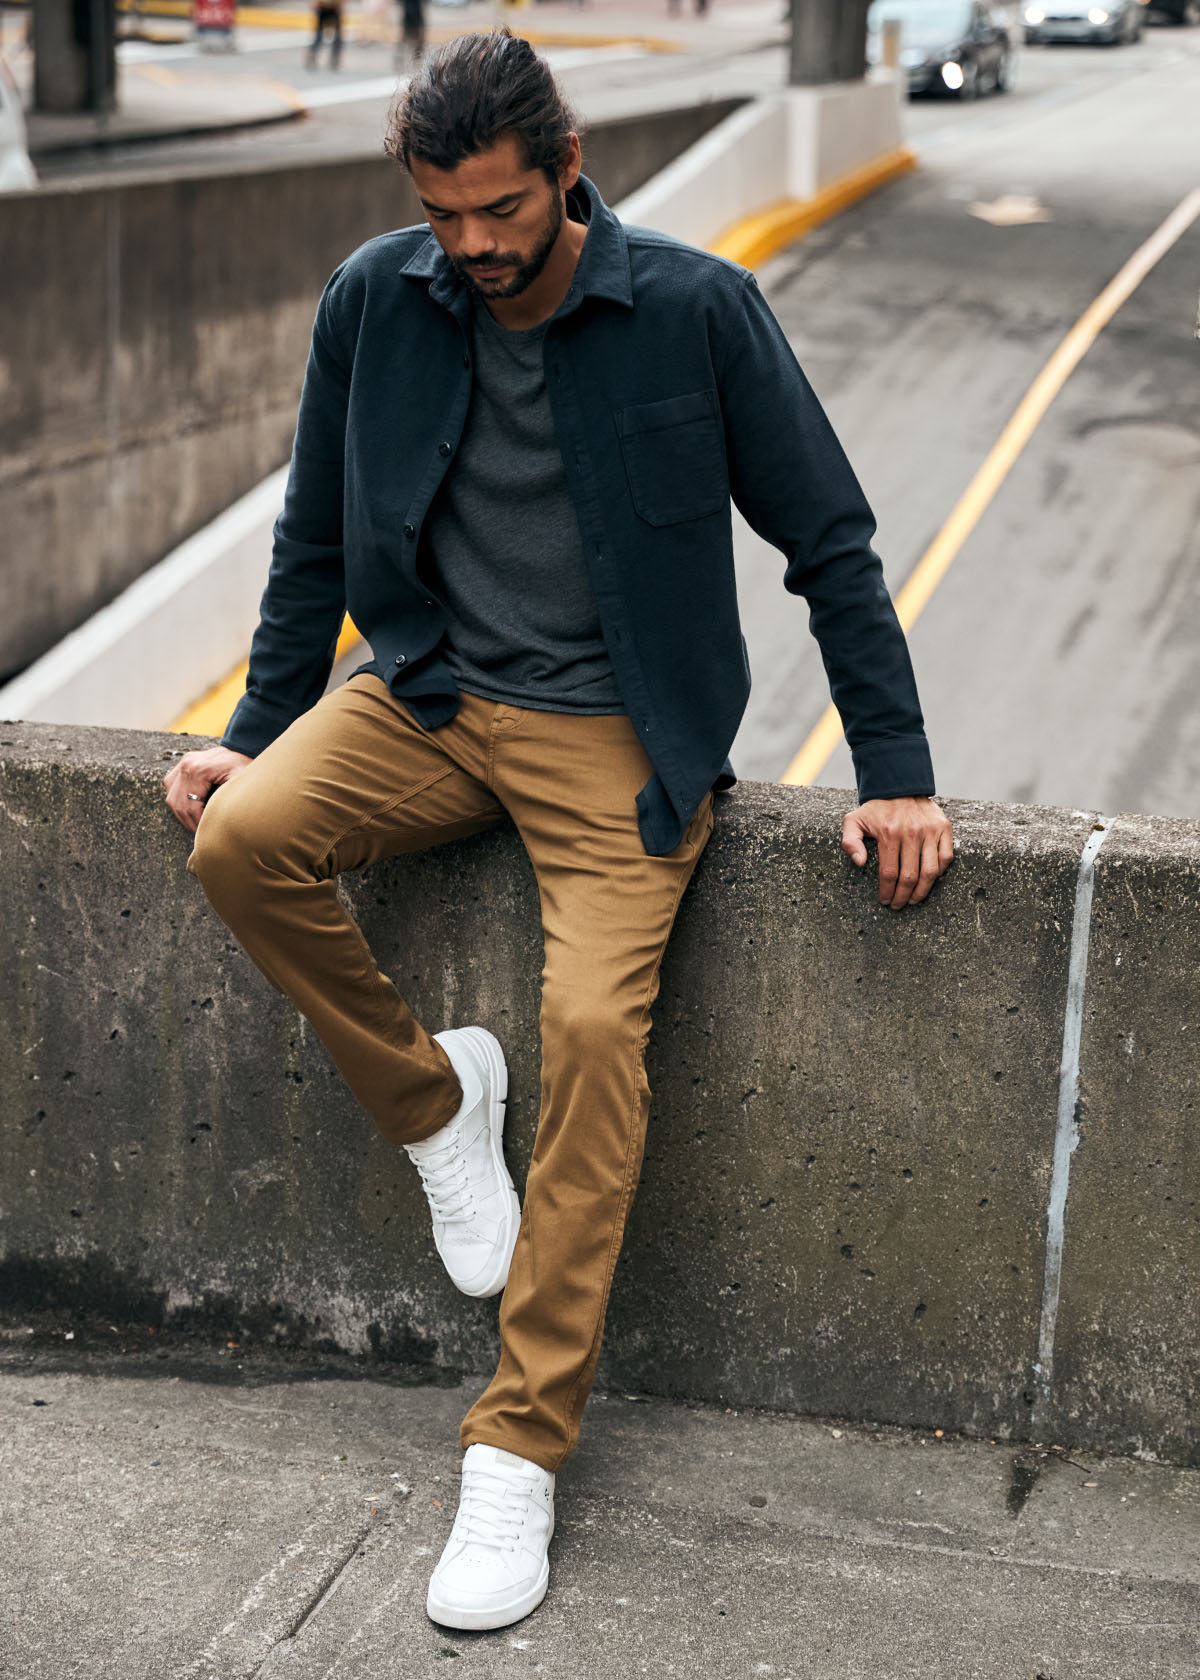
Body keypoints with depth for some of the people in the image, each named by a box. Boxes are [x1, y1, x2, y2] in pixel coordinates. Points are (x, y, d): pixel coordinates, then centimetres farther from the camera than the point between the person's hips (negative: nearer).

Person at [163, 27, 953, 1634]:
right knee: (240, 841, -25)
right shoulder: (375, 301, -1)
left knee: (596, 1024, -24)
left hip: (615, 732, -3)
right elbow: (317, 540, 12)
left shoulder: (695, 309, -10)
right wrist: (259, 732, 9)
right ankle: (431, 1096, 1)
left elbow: (830, 542, -3)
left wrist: (895, 772, -6)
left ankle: (522, 1442, -13)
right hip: (427, 695, 4)